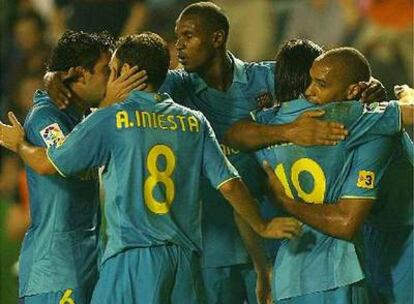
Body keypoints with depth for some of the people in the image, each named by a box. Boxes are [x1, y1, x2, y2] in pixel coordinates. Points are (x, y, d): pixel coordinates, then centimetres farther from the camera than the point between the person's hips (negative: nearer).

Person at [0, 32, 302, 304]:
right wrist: (262, 226, 22)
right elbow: (229, 183, 7)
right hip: (185, 259, 5)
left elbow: (48, 164, 6)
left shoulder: (111, 119, -1)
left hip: (132, 259, -5)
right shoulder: (194, 121, 10)